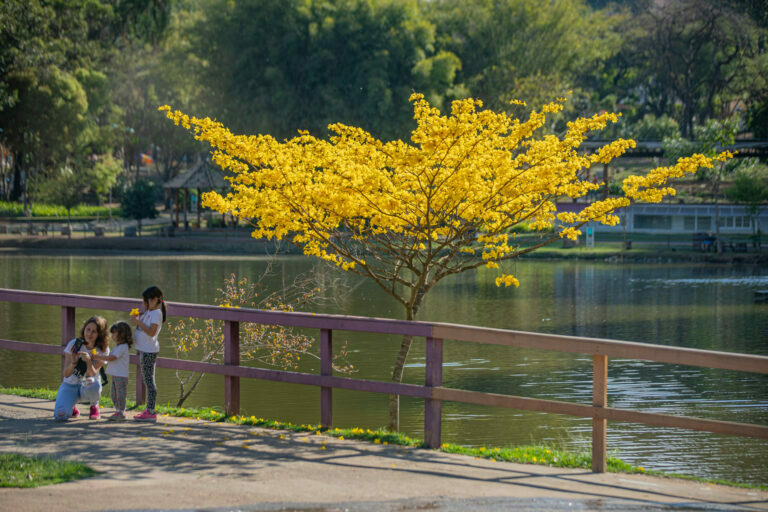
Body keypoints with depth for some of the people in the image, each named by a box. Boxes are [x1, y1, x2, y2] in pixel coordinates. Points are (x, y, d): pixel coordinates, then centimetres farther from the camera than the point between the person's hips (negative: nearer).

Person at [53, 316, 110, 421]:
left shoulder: (103, 350, -10)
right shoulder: (73, 344, -13)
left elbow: (92, 374, -21)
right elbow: (66, 374, -18)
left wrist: (88, 361, -41)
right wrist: (73, 362, -38)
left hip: (86, 388, 0)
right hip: (70, 385, 0)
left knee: (92, 383, -39)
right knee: (60, 415, -29)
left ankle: (94, 406, -4)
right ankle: (72, 407, 11)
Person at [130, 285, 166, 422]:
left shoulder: (156, 313, -14)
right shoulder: (148, 312, 15)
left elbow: (151, 332, -24)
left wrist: (138, 322, -23)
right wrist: (136, 318, 5)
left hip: (149, 351, -10)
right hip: (143, 349, 10)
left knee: (149, 380, -9)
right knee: (146, 380, 13)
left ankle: (151, 412, -8)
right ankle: (148, 410, 19)